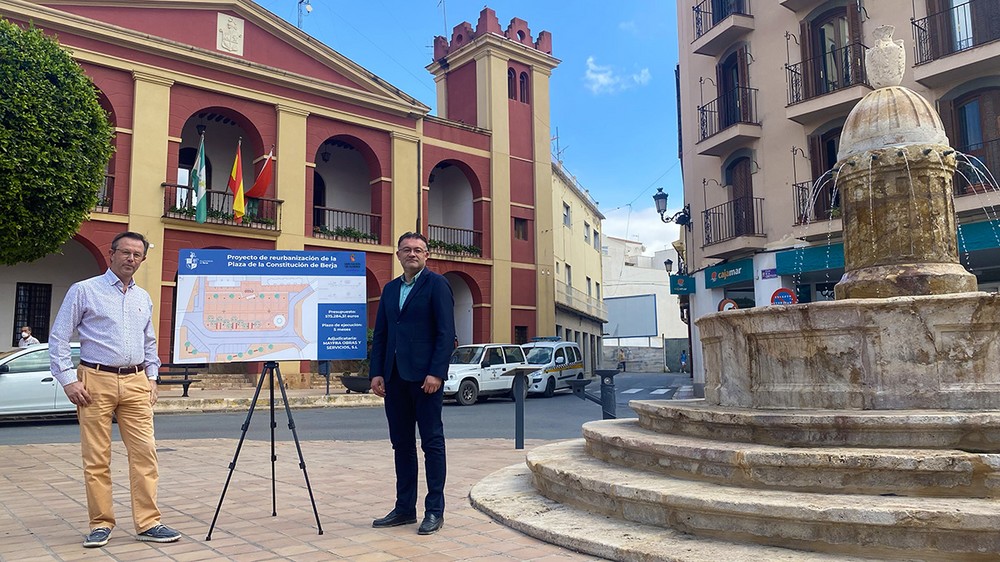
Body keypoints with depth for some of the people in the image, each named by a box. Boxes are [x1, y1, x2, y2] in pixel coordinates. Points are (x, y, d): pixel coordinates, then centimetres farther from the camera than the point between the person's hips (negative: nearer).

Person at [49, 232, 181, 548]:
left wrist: (152, 377, 15)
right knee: (96, 459, 1)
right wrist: (68, 380, -8)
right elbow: (58, 338, -1)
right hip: (96, 382, -4)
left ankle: (148, 524, 3)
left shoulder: (143, 298, 15)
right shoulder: (84, 291, 0)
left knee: (145, 453, -2)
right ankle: (101, 524, 13)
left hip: (136, 383, 4)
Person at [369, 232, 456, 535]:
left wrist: (436, 373, -17)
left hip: (425, 376, -6)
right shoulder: (390, 289, 16)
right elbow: (380, 335, 15)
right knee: (401, 443, 11)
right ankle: (405, 508, 20)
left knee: (432, 442, 0)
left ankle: (435, 511, 8)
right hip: (395, 377, 6)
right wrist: (377, 372, 6)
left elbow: (446, 333, -9)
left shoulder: (436, 284, -2)